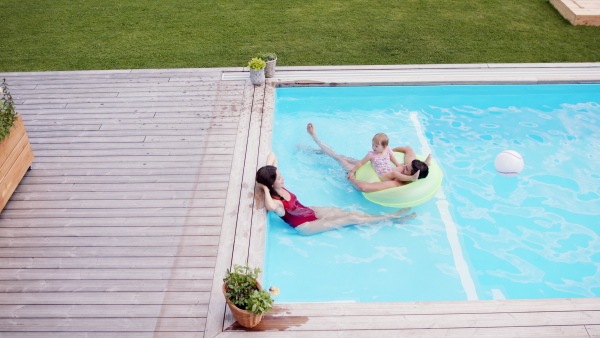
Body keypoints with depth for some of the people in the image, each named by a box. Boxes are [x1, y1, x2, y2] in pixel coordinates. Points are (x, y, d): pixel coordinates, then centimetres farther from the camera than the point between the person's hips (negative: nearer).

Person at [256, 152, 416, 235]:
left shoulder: (279, 187, -11)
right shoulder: (274, 201, -32)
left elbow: (272, 155, -5)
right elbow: (271, 207, -60)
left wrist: (264, 175, -17)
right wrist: (265, 189, -47)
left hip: (310, 211, 8)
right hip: (306, 226, -8)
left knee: (350, 213, 5)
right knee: (351, 219, -4)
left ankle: (393, 216, 14)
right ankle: (391, 217, 12)